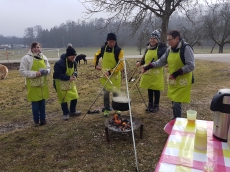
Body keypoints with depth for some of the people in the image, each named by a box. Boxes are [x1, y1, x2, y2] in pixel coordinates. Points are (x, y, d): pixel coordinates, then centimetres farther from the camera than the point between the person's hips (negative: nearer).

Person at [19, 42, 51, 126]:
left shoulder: (44, 57, 7)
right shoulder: (26, 58, -9)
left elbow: (49, 68, 13)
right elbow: (22, 71, -11)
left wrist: (46, 71, -11)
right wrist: (34, 73, -22)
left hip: (43, 84, 4)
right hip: (33, 85, -4)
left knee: (42, 102, 12)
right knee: (35, 103, 3)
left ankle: (43, 119, 26)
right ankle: (36, 120, 19)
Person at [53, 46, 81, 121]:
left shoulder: (73, 62, -6)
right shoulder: (59, 63, -27)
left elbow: (75, 70, 8)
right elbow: (58, 75, -28)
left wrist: (74, 75, -15)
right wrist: (68, 78, -32)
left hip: (70, 82, 7)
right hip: (60, 83, -6)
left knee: (75, 96, 8)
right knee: (64, 98, 3)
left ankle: (72, 111, 28)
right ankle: (66, 113, 21)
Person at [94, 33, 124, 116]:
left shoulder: (119, 50, -14)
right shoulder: (103, 48, -2)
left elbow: (121, 65, -18)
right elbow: (96, 56, 17)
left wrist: (110, 72, -24)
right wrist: (96, 64, 1)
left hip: (115, 75, -3)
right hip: (105, 75, 3)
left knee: (115, 92, 8)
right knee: (106, 93, 7)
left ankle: (117, 108, 26)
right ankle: (106, 109, 21)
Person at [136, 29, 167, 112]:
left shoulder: (162, 47, -8)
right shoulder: (148, 47, 11)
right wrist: (140, 62, -2)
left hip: (157, 73, -6)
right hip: (147, 72, 6)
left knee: (156, 89, 5)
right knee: (149, 89, 14)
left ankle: (156, 106, 19)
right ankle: (150, 105, 28)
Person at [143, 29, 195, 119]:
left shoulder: (186, 48, -15)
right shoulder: (170, 49, 7)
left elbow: (191, 66, -19)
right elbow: (162, 61, 14)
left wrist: (177, 73, -25)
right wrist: (148, 67, 5)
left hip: (182, 81, -7)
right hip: (173, 80, 7)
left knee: (177, 103, -9)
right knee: (174, 102, 13)